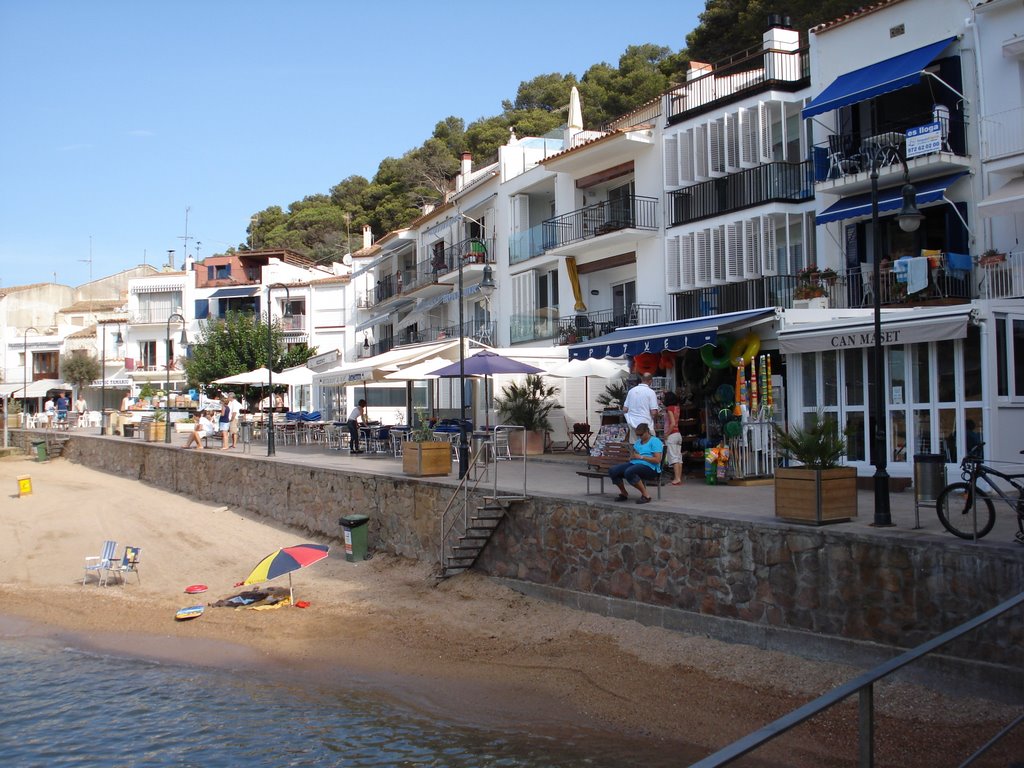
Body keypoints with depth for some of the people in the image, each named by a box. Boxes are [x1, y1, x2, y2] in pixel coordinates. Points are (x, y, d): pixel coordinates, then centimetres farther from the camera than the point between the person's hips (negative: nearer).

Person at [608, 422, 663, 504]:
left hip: (649, 467, -8)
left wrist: (641, 457, -14)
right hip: (634, 464, 8)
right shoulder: (638, 442, 24)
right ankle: (624, 494, 7)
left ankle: (646, 495, -23)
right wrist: (631, 456, 1)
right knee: (612, 471, -13)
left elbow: (657, 460, -13)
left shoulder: (655, 441, -2)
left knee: (629, 472, -38)